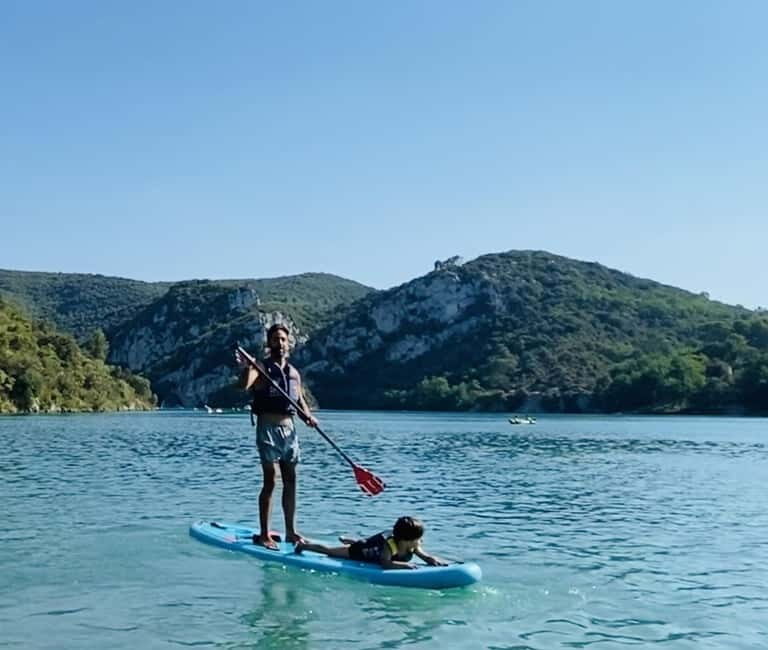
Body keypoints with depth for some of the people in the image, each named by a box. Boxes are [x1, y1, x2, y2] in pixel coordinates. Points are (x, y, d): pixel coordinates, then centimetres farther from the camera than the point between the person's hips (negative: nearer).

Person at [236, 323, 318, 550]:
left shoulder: (294, 373, 15)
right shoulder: (262, 368, -4)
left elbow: (300, 401, 19)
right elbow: (245, 385, -23)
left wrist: (308, 416, -1)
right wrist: (245, 368, -42)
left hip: (288, 428, 6)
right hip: (268, 427, -6)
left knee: (290, 482, 9)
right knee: (270, 481, -7)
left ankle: (291, 531, 18)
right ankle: (263, 534, -3)